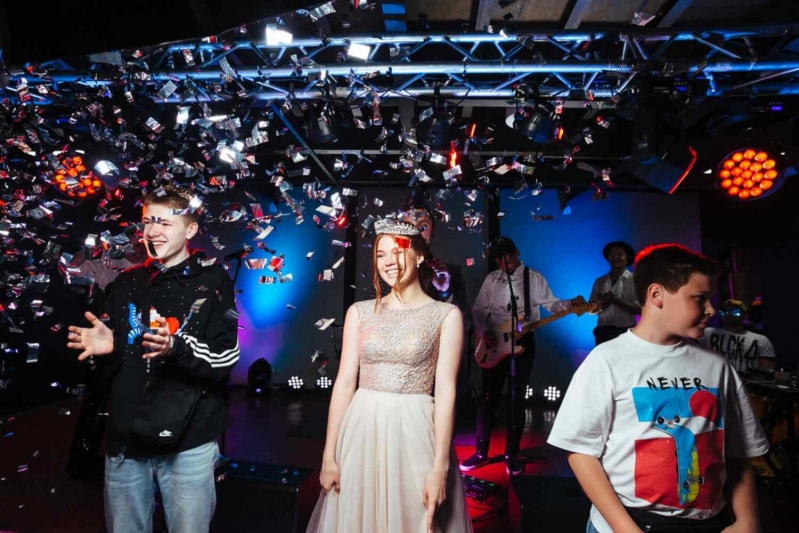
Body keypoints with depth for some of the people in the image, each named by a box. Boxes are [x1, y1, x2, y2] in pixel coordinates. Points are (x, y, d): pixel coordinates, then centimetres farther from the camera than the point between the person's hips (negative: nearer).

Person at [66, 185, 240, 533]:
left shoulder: (212, 281, -6)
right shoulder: (127, 282, 8)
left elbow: (224, 360, -12)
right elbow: (114, 359, 18)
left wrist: (177, 347, -28)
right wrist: (106, 348, -4)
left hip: (188, 441, -4)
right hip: (125, 437, 5)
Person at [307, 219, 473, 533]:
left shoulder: (446, 315, -3)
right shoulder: (360, 312, 4)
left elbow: (445, 390, -7)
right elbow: (345, 382, 2)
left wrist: (440, 466, -11)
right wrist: (329, 454, 0)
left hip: (414, 432, -2)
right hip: (361, 431, 3)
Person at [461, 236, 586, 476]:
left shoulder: (534, 278, 0)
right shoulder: (491, 279, 7)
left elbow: (551, 303, -4)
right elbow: (478, 309, 6)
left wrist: (571, 304, -23)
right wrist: (484, 332, -9)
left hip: (523, 341, -2)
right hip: (494, 343, 2)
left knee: (517, 398, 4)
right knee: (487, 398, 4)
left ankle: (512, 454, 16)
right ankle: (481, 452, 15)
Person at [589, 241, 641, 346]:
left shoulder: (634, 280, -2)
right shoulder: (600, 281, 10)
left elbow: (639, 309, -10)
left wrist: (615, 300, -18)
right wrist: (601, 304, -11)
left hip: (625, 332, -4)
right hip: (603, 331, 4)